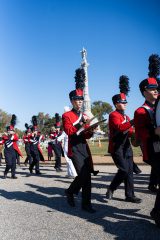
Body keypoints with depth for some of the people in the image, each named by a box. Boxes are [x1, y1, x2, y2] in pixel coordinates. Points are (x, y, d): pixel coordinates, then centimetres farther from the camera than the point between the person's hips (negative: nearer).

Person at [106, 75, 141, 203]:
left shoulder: (126, 117, 19)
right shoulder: (113, 115, -9)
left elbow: (129, 131, 17)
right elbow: (119, 127, -27)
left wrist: (134, 132, -4)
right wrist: (132, 122, -36)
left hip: (126, 147, 8)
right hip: (117, 148, -8)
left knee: (130, 171, 7)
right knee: (124, 170, -12)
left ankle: (130, 195, 15)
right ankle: (111, 189, 8)